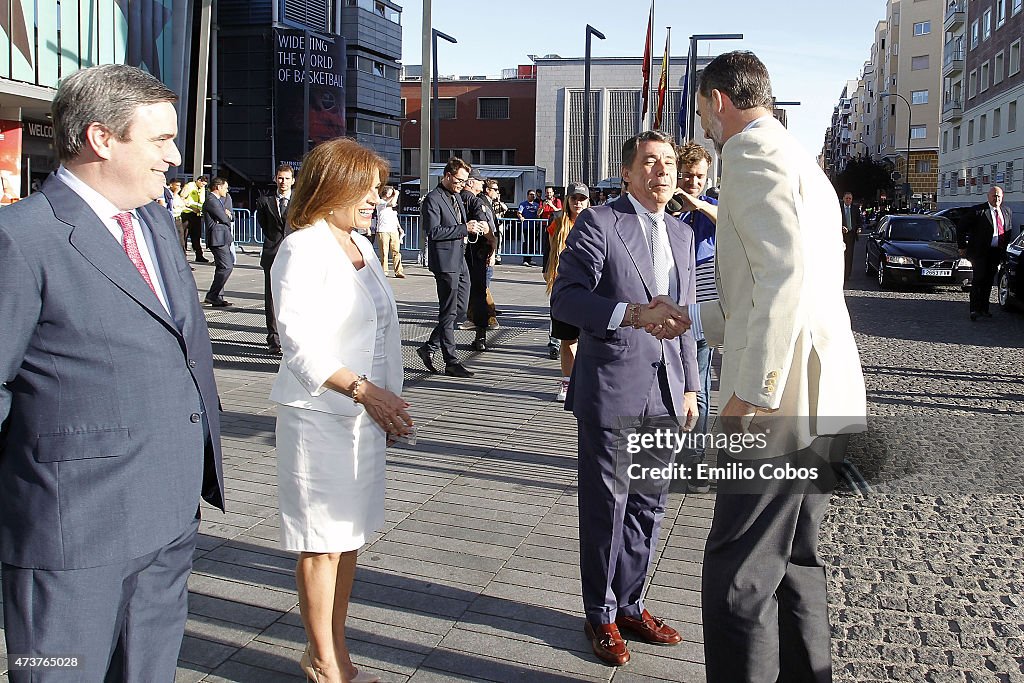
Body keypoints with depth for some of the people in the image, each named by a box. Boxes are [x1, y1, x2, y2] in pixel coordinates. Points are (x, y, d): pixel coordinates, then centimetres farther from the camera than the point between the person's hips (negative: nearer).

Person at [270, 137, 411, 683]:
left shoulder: (361, 245, 12)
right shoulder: (303, 249, -12)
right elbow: (299, 341, -19)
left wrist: (387, 402, 13)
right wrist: (363, 390, -27)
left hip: (367, 412, 8)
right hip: (320, 416, -8)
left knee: (349, 535, 14)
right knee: (322, 543, 3)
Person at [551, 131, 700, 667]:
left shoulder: (682, 234, 15)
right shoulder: (598, 223, -7)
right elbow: (564, 299, -19)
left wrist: (688, 387, 17)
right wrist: (630, 313, -32)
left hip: (664, 393, 6)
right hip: (611, 391, -6)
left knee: (648, 506, 14)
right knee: (606, 506, 5)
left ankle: (630, 604, 30)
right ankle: (601, 614, 22)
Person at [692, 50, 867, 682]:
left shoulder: (752, 152, -8)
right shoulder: (799, 160, 23)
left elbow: (785, 274, -23)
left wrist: (752, 391, -23)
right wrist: (694, 319, 34)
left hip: (784, 400, -10)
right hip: (825, 403, 11)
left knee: (738, 576, -5)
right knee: (794, 561, 19)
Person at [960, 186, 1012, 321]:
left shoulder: (1007, 212, 12)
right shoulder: (977, 210, -6)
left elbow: (1009, 231, 22)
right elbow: (964, 228, -4)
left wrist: (1004, 248, 15)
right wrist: (963, 246, -6)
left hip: (996, 253, 6)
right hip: (979, 252, -6)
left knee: (988, 281, 11)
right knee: (978, 279, -10)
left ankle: (984, 308, 19)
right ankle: (975, 309, -10)